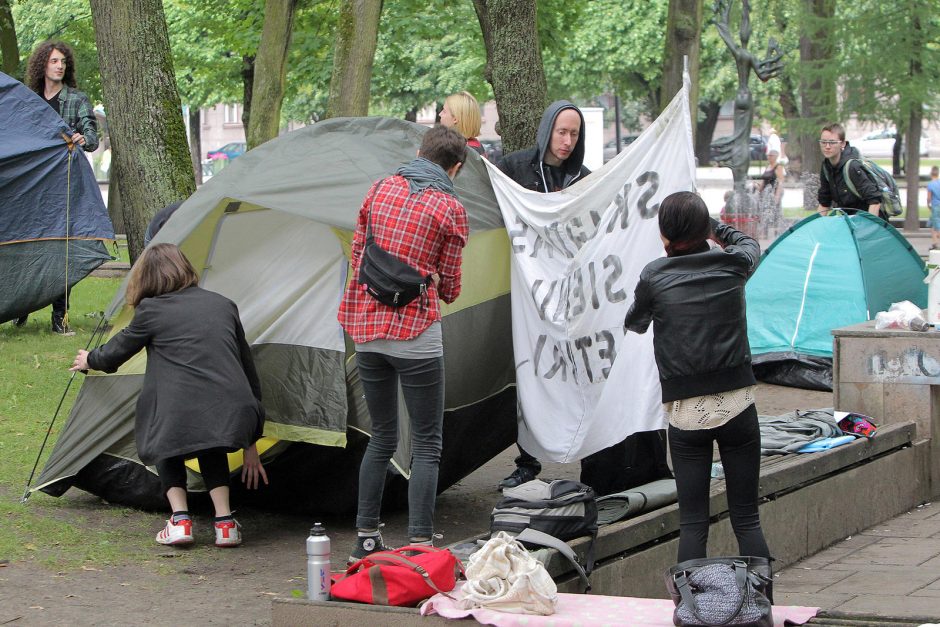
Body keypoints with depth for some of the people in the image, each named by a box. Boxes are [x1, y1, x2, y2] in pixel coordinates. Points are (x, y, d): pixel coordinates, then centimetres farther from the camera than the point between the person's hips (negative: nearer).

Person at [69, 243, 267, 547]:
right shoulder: (224, 305, 21)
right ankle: (225, 522, 18)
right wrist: (250, 445, 32)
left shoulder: (151, 311, 10)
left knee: (167, 446, 31)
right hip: (236, 417, 3)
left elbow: (118, 350, 27)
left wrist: (90, 360, 52)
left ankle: (179, 520, 11)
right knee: (210, 440, 35)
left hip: (180, 418, -3)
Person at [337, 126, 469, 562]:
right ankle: (419, 543, -5)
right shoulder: (450, 209, -5)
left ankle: (366, 539, 19)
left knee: (381, 437, 17)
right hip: (415, 332, -6)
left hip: (366, 329, 6)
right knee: (426, 444, 1)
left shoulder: (380, 190, 9)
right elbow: (449, 288, 1)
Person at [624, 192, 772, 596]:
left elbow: (634, 324, 14)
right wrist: (712, 227, 37)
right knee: (747, 518, 6)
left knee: (692, 522, 3)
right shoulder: (733, 265, 0)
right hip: (737, 405, 1)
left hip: (686, 412, -1)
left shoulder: (654, 277, -5)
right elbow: (749, 243, 25)